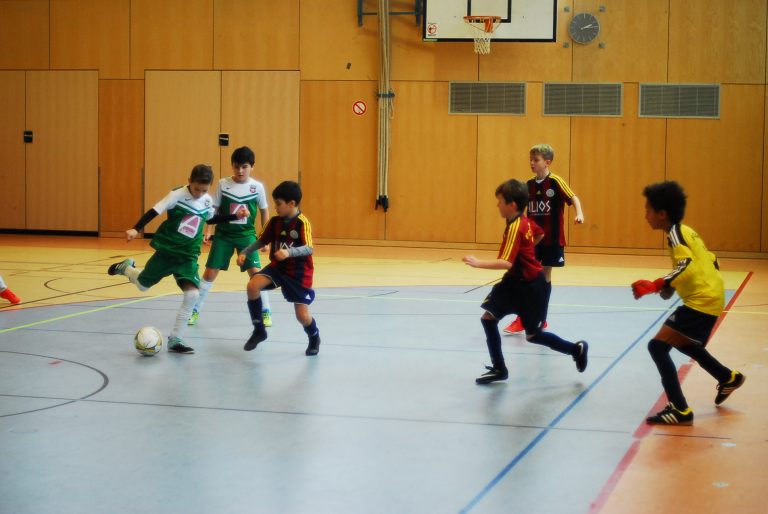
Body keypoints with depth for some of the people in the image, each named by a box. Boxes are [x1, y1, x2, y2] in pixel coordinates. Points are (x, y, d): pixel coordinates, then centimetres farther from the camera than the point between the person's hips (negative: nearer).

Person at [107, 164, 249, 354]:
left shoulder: (208, 200, 1)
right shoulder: (177, 195, -16)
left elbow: (210, 219, 20)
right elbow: (154, 211, -17)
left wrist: (235, 216, 12)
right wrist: (135, 229, -29)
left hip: (188, 255, 3)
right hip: (166, 250, -3)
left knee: (192, 295, -14)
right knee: (142, 285, 13)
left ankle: (174, 340, -3)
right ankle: (125, 267, 50)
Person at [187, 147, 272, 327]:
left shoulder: (257, 187, -5)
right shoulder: (223, 184, -6)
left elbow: (264, 211, 6)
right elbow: (214, 209, 1)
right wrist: (207, 230, -7)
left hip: (246, 234, -1)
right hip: (223, 234, 1)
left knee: (255, 272, -10)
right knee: (210, 271, 2)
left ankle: (266, 312, 4)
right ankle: (195, 310, 14)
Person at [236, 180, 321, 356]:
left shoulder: (302, 223, -19)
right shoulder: (275, 221, -1)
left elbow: (308, 249, -29)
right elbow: (262, 241, 11)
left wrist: (289, 252, -46)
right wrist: (245, 253, -3)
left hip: (299, 272, -5)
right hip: (277, 266, 5)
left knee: (302, 315, -6)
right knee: (253, 285, -21)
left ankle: (314, 338, 31)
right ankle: (259, 330, -5)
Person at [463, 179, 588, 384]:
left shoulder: (515, 228, -26)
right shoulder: (524, 221, 1)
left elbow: (506, 263, -36)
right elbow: (539, 234, 23)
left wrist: (478, 263, -36)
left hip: (530, 286, -9)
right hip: (515, 282, 9)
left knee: (533, 335, 5)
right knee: (488, 317, 1)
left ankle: (576, 349, 24)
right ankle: (499, 369, 9)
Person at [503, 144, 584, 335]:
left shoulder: (556, 181, -11)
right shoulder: (529, 185, 5)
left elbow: (573, 197, -15)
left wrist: (579, 214, -32)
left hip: (552, 239, -4)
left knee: (545, 276, 6)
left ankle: (541, 319, 18)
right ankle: (522, 319, 9)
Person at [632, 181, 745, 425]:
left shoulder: (675, 232, -16)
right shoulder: (685, 231, 12)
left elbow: (686, 266, -31)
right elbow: (709, 260, 20)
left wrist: (654, 286, -34)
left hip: (702, 300, -10)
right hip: (710, 296, 10)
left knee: (658, 346, -14)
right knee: (683, 342, 32)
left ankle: (680, 410, -14)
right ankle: (729, 378, 48)